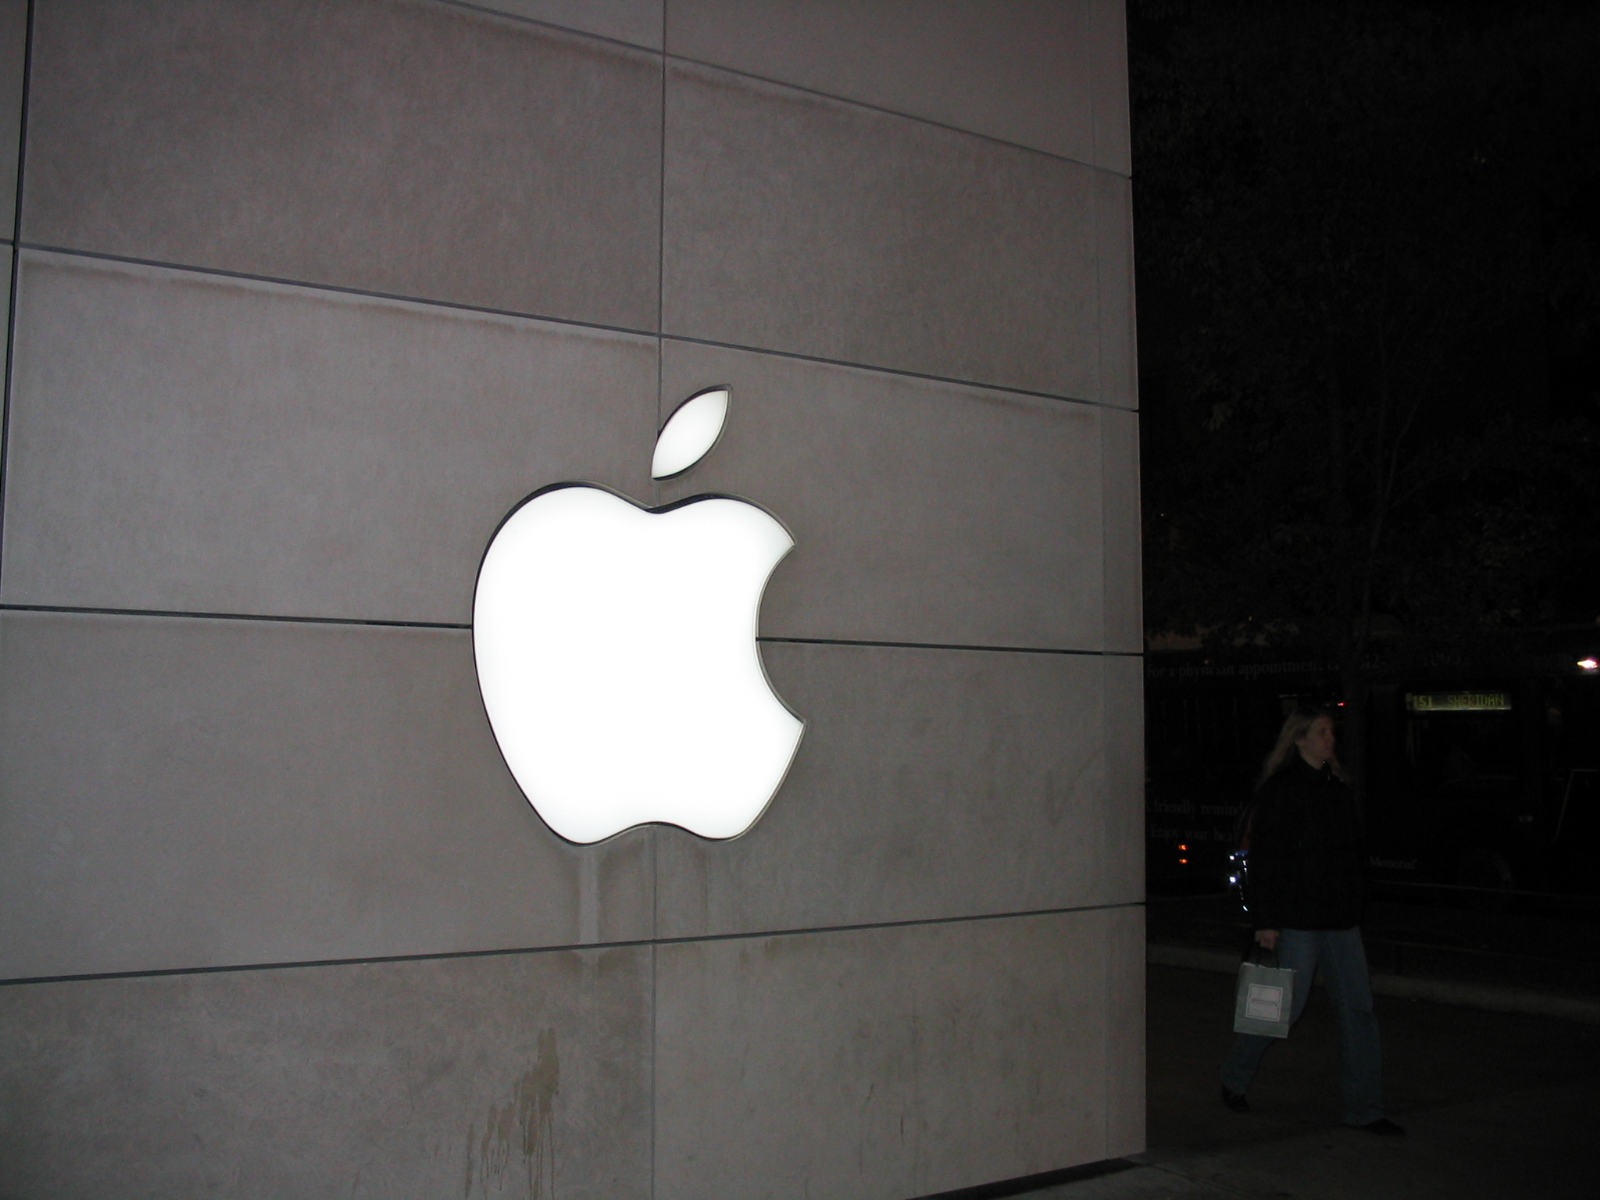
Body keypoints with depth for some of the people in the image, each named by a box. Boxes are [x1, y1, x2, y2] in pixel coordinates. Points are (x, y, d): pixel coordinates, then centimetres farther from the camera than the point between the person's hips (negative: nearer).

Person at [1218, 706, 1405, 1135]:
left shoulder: (1338, 789, 13)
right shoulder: (1278, 790, -9)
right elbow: (1263, 858, -11)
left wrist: (1357, 903, 15)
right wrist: (1265, 921, -14)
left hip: (1341, 920, 7)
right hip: (1298, 919, -7)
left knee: (1358, 1008, 4)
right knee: (1286, 1006, 0)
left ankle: (1363, 1108, 12)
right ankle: (1234, 1079, 21)